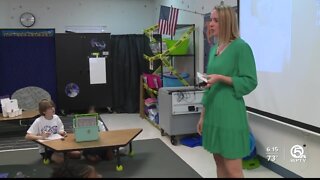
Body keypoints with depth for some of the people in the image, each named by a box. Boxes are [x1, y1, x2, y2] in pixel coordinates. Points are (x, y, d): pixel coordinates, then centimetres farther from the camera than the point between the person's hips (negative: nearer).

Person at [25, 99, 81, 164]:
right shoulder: (38, 121, -15)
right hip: (45, 149, -4)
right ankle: (48, 157, -1)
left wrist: (62, 133, -16)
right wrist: (41, 137, -33)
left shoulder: (56, 118, -2)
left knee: (77, 154, -14)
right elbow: (27, 136, -18)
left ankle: (62, 154, 9)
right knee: (61, 159, -31)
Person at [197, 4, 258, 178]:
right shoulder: (214, 48, 12)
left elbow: (250, 82, -12)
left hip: (230, 113, -7)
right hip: (213, 112, 8)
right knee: (219, 163, 16)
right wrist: (202, 115, 15)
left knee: (233, 169, -1)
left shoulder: (241, 47, -10)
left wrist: (221, 78, -22)